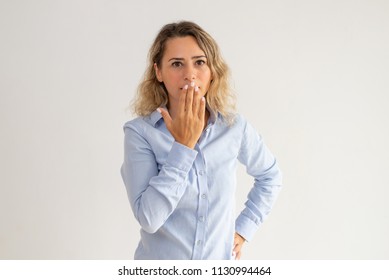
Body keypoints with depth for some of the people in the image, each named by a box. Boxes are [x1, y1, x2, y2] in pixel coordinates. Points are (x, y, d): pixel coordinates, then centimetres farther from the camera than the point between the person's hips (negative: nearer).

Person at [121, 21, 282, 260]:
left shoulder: (235, 127, -9)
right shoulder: (140, 132, -16)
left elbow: (270, 176, 9)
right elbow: (149, 218, -24)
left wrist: (245, 227, 1)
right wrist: (183, 146, -24)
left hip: (219, 261, 2)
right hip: (159, 270, -2)